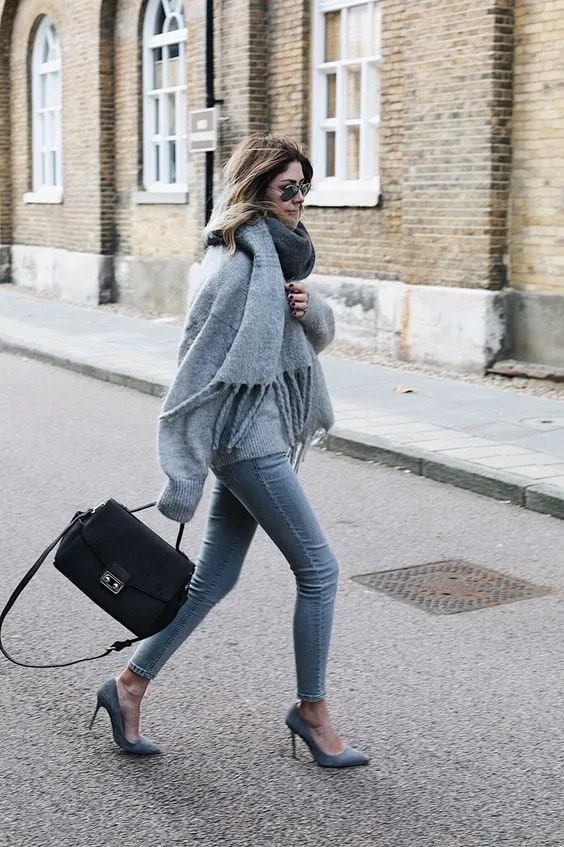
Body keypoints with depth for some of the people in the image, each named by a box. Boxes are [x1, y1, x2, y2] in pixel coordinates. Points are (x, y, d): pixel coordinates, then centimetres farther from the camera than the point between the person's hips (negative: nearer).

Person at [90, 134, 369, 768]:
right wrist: (182, 477, -20)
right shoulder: (238, 262, -17)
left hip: (261, 436, 10)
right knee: (318, 568, -1)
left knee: (214, 578, 13)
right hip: (249, 435, -10)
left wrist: (309, 307, -7)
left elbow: (322, 337, 18)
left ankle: (129, 685, 23)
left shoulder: (279, 255, 12)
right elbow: (200, 359, -19)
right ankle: (311, 710, 15)